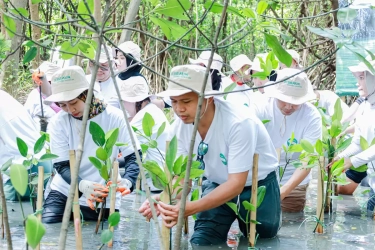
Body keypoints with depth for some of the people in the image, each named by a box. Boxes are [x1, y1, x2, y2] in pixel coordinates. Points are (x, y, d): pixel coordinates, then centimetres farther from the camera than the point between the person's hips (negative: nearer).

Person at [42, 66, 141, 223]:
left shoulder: (114, 117, -8)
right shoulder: (58, 123, -5)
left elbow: (133, 157, -7)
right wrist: (82, 185, -30)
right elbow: (62, 165, -9)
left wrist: (127, 181, -29)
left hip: (104, 200, -1)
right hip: (63, 192, 1)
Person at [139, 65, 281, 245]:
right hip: (217, 185, 4)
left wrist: (190, 208, -47)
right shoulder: (180, 127, -17)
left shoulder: (238, 123, -36)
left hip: (257, 186, -4)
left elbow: (236, 184, -35)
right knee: (201, 242, -4)